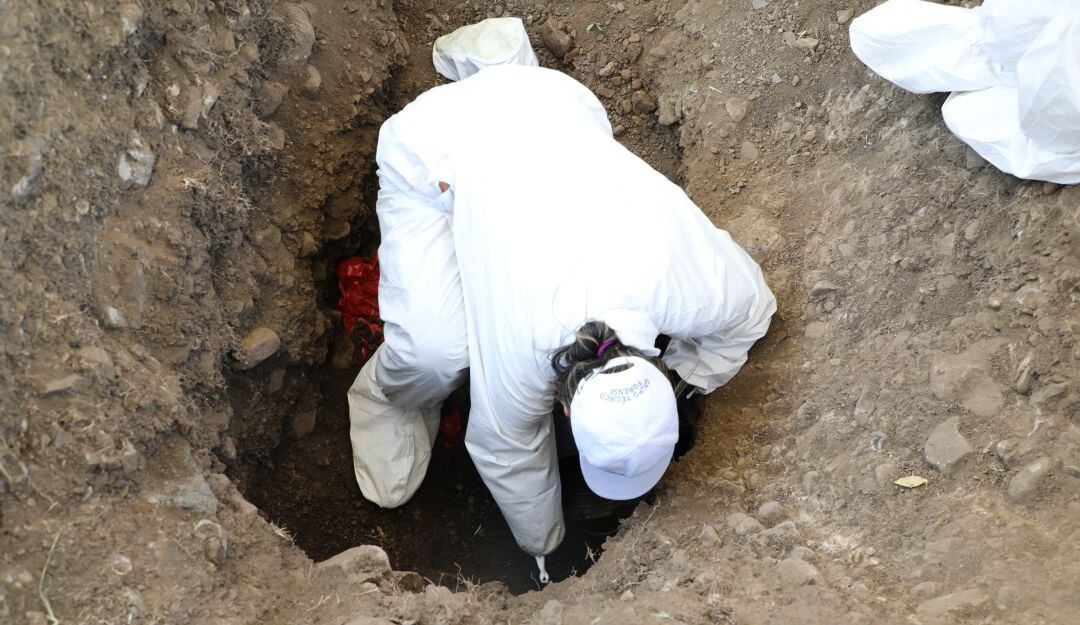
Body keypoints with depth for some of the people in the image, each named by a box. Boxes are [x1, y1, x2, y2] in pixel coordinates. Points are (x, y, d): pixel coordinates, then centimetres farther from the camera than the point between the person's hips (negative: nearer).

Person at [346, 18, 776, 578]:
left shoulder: (704, 285, -28)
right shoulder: (516, 357, -32)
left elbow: (752, 308, -1)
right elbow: (507, 457, -10)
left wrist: (686, 384, 3)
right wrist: (542, 546, 7)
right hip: (431, 151, -4)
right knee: (437, 348, -22)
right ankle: (390, 395, 11)